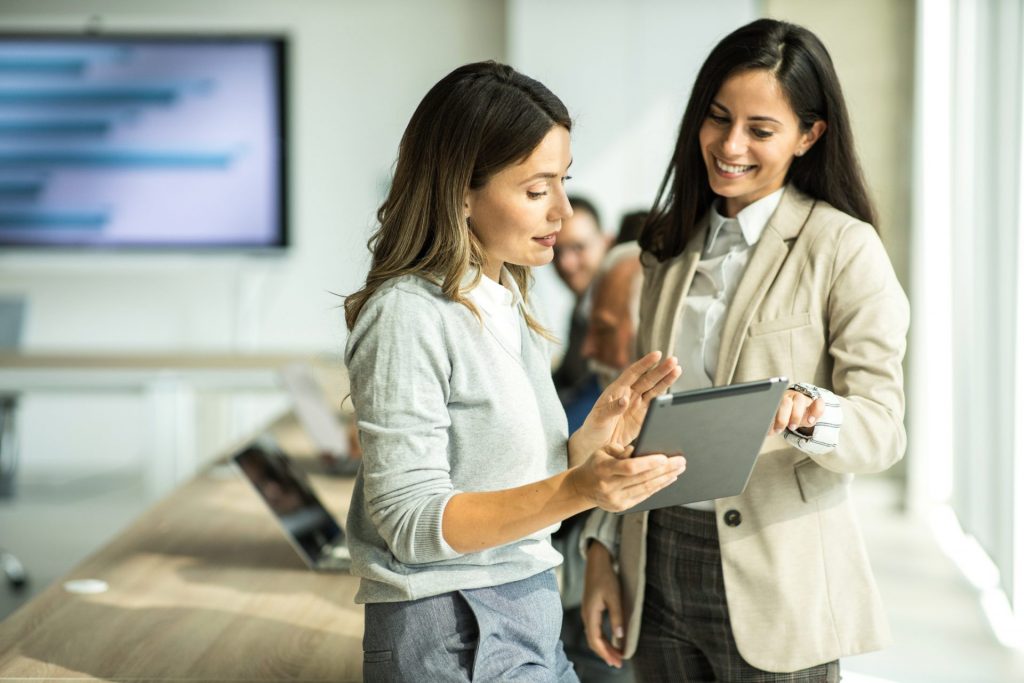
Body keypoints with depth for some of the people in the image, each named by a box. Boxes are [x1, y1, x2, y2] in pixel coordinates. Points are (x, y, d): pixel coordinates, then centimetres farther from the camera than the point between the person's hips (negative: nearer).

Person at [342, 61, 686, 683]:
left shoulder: (507, 298, 9)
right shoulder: (408, 317, -17)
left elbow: (520, 479, 11)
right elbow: (412, 522, -20)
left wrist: (600, 433, -6)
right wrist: (577, 490, -29)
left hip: (531, 616, 8)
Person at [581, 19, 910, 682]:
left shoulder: (843, 248, -7)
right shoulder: (674, 246, 11)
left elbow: (883, 425, -14)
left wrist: (804, 411, -34)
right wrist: (601, 550, 9)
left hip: (773, 590, -5)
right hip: (658, 568, 5)